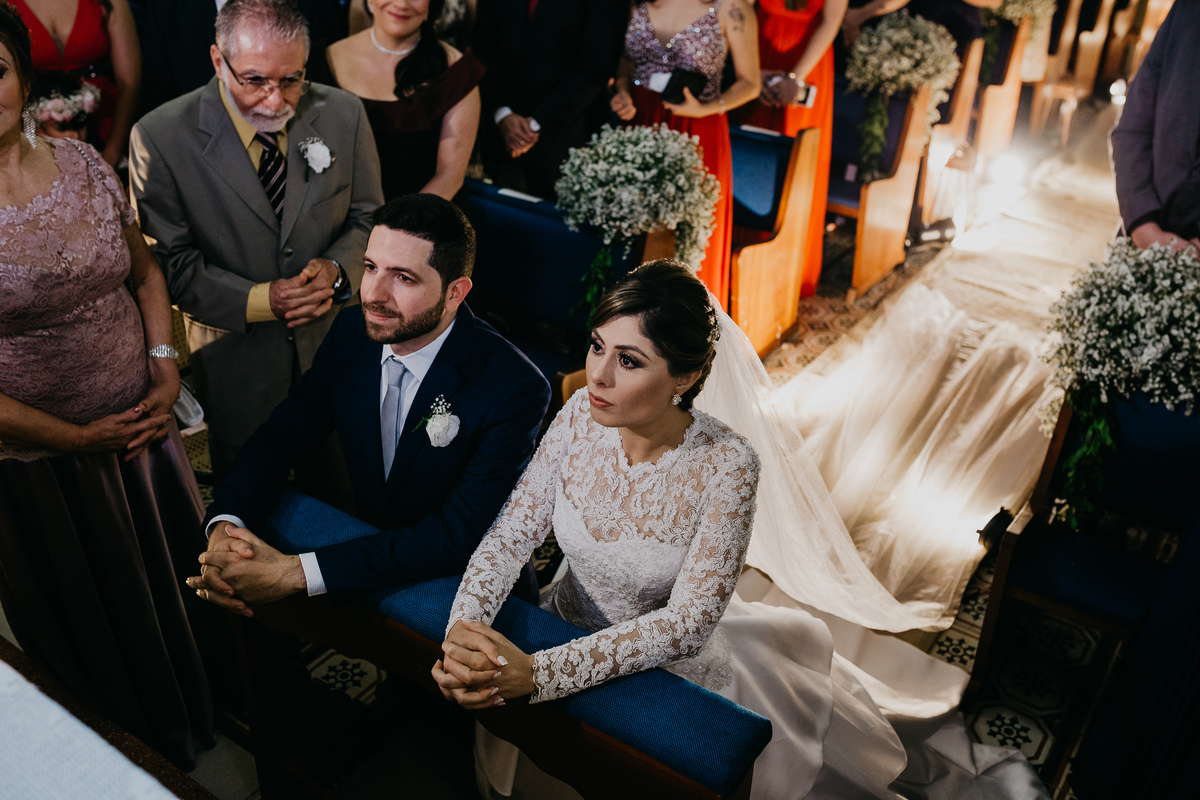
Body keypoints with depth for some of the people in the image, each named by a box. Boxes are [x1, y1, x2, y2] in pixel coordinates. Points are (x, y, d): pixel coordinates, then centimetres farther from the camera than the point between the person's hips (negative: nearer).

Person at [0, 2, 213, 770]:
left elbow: (144, 270, 9)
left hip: (141, 427, 4)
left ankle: (196, 719, 52)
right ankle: (143, 755, 47)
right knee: (89, 623, 19)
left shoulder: (84, 164, -4)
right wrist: (78, 438, -13)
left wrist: (166, 363, -5)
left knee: (177, 583, 22)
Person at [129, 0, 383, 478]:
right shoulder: (160, 137, -17)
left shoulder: (343, 115, -10)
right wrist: (261, 300, -26)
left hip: (337, 341, 2)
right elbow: (171, 263, -13)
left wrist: (337, 269, -20)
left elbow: (369, 218, 0)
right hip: (237, 360, -2)